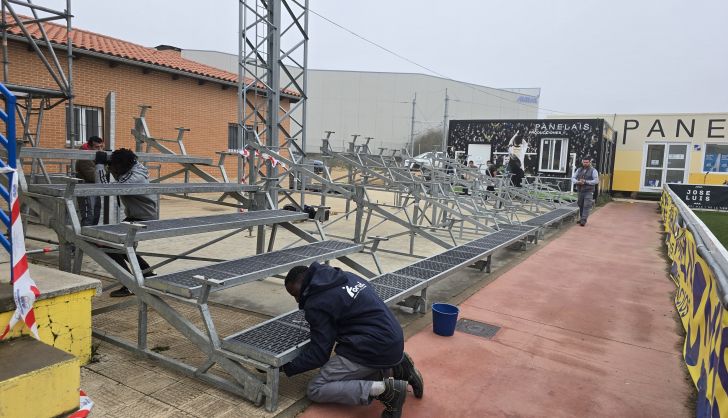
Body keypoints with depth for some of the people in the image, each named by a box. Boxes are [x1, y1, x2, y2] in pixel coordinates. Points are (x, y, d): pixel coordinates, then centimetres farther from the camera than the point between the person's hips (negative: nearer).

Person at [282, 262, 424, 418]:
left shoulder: (317, 303, -11)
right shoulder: (344, 276, 13)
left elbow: (318, 354, -9)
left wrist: (286, 368, 2)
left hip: (373, 350, -9)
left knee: (316, 390, -1)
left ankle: (383, 390, -13)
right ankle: (396, 368, 11)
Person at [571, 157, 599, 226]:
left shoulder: (593, 170, -2)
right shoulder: (579, 170, 10)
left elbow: (596, 181, -10)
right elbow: (573, 178, 7)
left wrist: (586, 182, -18)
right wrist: (577, 182, -15)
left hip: (588, 192, -4)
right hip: (580, 191, 4)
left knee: (586, 206, -10)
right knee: (581, 206, 10)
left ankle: (583, 221, -13)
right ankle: (581, 219, 23)